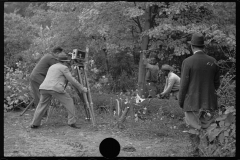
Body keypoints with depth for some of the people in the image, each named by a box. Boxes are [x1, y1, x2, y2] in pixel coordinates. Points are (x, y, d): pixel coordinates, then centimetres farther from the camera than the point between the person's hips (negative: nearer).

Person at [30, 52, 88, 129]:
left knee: (42, 105, 22)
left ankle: (35, 124, 18)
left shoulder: (52, 67, 30)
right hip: (55, 88, -6)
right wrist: (82, 88, 12)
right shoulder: (64, 68, 7)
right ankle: (72, 122, 1)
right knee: (69, 102, 7)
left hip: (44, 87, 6)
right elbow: (72, 80, 4)